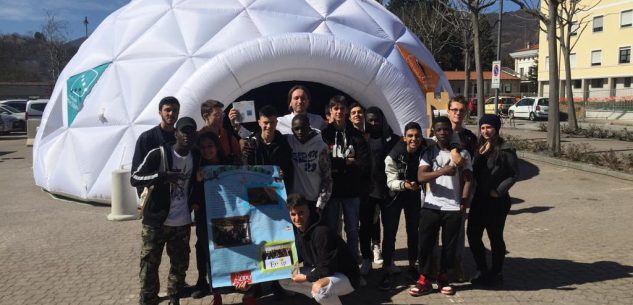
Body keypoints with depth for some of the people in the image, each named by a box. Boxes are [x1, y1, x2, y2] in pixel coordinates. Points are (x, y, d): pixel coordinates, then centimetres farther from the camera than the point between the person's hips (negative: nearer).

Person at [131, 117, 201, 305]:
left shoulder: (197, 158, 4)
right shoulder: (158, 154, -11)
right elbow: (134, 179, -13)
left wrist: (194, 203, 5)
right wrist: (162, 176, -26)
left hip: (183, 223, 4)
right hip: (156, 221, -4)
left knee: (180, 265, 11)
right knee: (149, 265, 0)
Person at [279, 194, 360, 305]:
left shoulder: (322, 232, -27)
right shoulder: (297, 232, -1)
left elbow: (327, 269, -26)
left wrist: (305, 277, -16)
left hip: (345, 276, -9)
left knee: (319, 288, -40)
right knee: (283, 280, 7)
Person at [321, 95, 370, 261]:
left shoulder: (356, 135, 5)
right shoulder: (324, 134, 1)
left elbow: (364, 164, -6)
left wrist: (337, 165, -14)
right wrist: (347, 162, -11)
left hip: (351, 190, 1)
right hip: (331, 189, -1)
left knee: (352, 229, 10)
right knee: (331, 229, 6)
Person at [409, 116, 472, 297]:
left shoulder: (462, 153, 5)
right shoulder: (428, 153, 3)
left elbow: (467, 180, 2)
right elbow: (421, 177, -11)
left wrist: (464, 204, -8)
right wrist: (443, 170, -26)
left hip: (453, 208, 0)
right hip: (431, 206, 0)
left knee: (449, 245, 8)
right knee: (425, 243, 0)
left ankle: (443, 278, 24)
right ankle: (424, 280, 11)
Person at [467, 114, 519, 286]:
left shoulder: (505, 150, -9)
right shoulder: (479, 148, 9)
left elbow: (514, 174, -8)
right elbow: (474, 171, 8)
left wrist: (499, 191, -12)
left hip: (497, 200, -6)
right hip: (479, 198, 6)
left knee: (495, 237, 5)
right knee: (473, 234, 6)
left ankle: (496, 273, 21)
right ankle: (482, 271, 21)